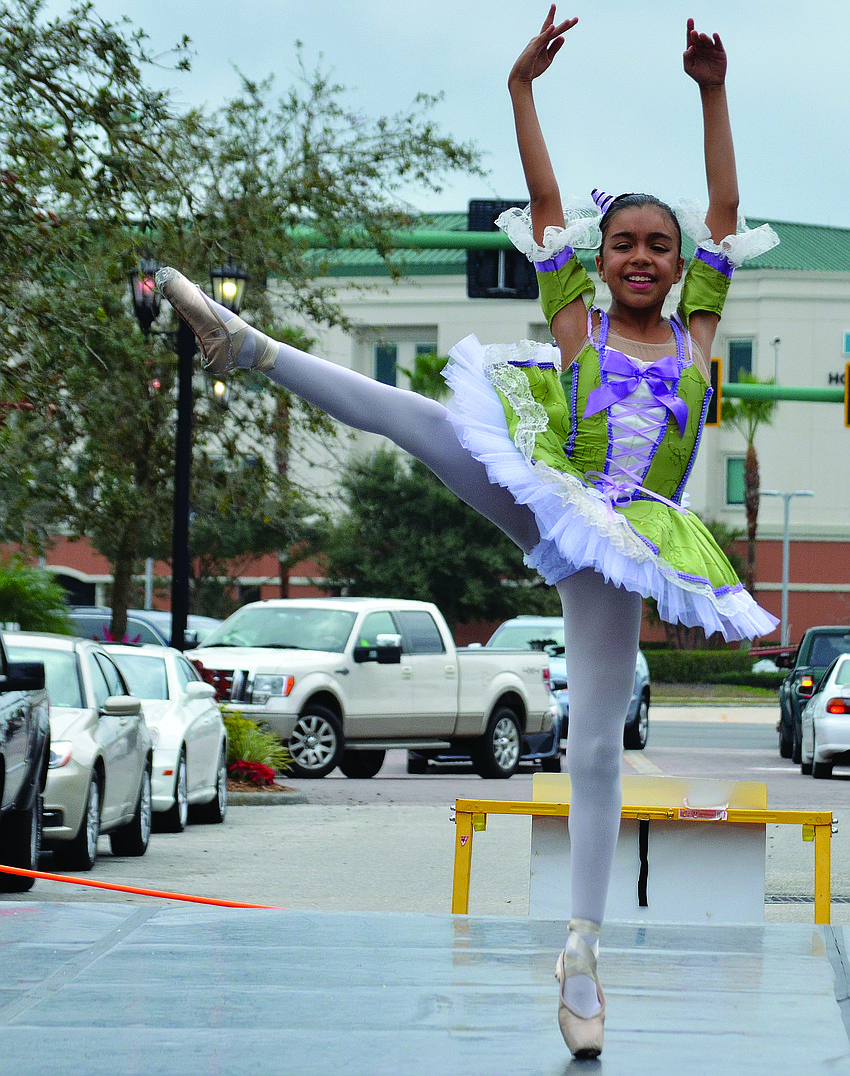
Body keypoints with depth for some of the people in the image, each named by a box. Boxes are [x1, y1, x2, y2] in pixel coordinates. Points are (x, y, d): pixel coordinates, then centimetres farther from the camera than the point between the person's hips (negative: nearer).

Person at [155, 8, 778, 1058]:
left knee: (597, 737, -4)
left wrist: (713, 94, -3)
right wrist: (522, 88, -5)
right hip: (546, 503, 0)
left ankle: (581, 948, -3)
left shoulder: (696, 333, 7)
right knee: (424, 421, -23)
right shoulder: (575, 323, 5)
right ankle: (251, 348, -14)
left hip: (616, 544, 0)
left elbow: (724, 212, 3)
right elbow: (544, 203, 1)